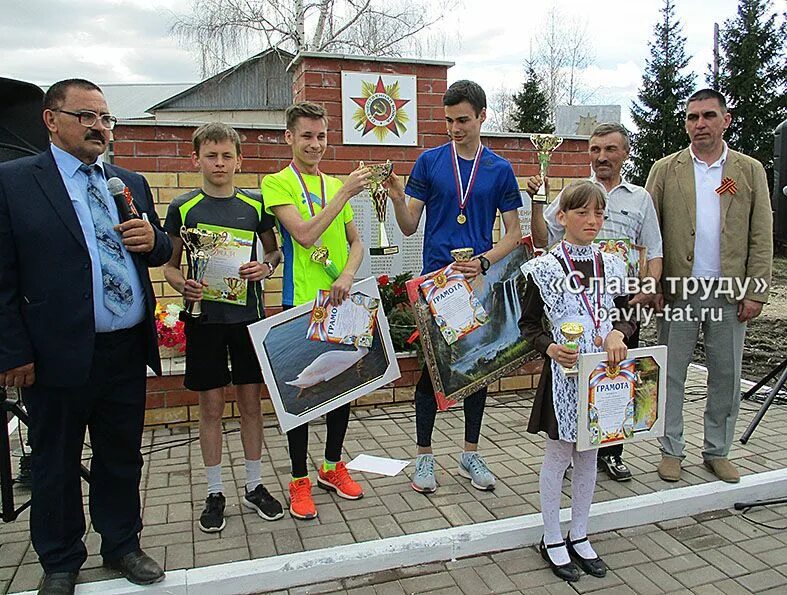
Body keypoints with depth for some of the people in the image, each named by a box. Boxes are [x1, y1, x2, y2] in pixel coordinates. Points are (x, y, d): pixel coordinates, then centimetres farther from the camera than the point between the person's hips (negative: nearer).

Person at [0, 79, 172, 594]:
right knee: (56, 465, 14)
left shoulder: (131, 183, 11)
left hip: (128, 351, 4)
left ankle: (122, 545, 37)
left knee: (123, 458, 17)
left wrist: (152, 239, -8)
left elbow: (161, 251, 16)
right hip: (59, 354, -4)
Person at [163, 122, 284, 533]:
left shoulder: (254, 205, 4)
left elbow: (274, 251, 14)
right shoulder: (182, 208, 0)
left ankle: (254, 486, 24)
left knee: (251, 401, 8)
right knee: (211, 406, 5)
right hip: (204, 316, -1)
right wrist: (184, 286, -16)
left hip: (248, 314, 1)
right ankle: (215, 493, 21)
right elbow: (169, 265, 5)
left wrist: (266, 267, -9)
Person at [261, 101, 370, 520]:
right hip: (301, 301, -5)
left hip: (341, 301, 5)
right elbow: (305, 235, -16)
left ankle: (332, 466, 31)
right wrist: (345, 192, -16)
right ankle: (299, 480, 18)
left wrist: (348, 276, -7)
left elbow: (355, 241, 12)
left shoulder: (337, 185, 13)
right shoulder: (277, 183, -3)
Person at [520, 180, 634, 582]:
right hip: (564, 372, -4)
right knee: (559, 454, 6)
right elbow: (528, 324, -3)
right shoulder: (544, 268, -7)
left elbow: (628, 317, 11)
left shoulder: (612, 265, 6)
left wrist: (618, 334, -11)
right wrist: (549, 348, -20)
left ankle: (579, 536, 31)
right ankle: (552, 540, 23)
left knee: (588, 455, 15)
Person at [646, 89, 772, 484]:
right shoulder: (665, 169, 4)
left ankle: (717, 452, 25)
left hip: (731, 292, 1)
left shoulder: (750, 171, 7)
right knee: (671, 374, 5)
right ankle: (671, 450, 19)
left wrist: (755, 292, -3)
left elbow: (761, 237, 4)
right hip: (678, 291, -1)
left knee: (726, 376, 10)